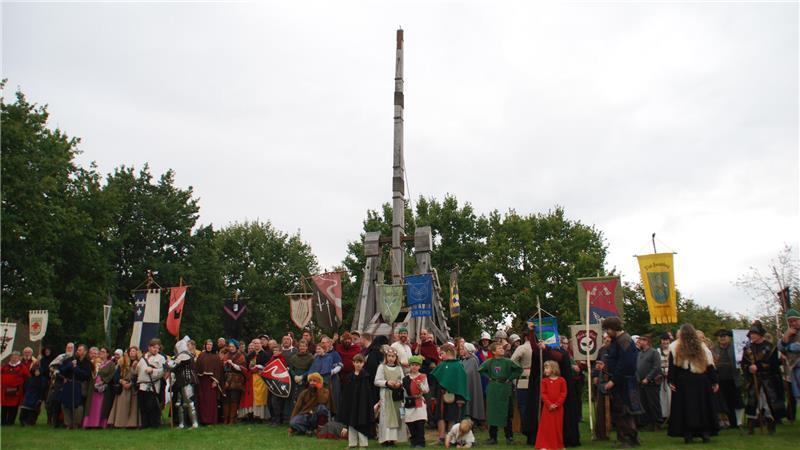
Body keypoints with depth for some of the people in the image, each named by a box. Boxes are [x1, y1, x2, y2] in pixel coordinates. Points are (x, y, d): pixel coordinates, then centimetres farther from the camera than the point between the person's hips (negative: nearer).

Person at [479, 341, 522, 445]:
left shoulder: (507, 361, -4)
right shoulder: (489, 362, 0)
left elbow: (519, 369, -1)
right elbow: (480, 370, 14)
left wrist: (510, 378, -5)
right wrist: (489, 377, 4)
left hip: (505, 390, -1)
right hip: (493, 390, 2)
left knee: (506, 413, 3)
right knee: (492, 413, 5)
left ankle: (509, 437, 13)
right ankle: (493, 437, 13)